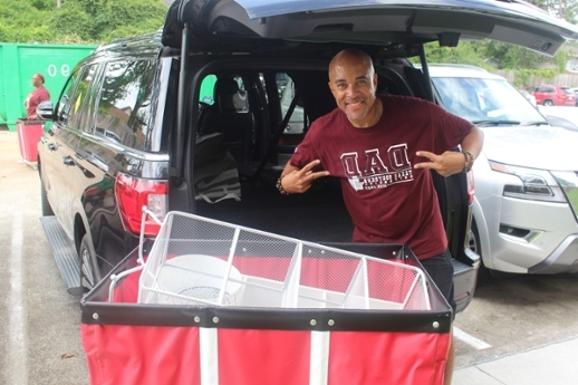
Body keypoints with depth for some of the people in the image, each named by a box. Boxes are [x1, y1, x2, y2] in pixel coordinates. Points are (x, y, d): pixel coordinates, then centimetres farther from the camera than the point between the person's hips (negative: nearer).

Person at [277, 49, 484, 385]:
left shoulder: (417, 114, -20)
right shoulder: (324, 132, -14)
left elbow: (473, 133, -4)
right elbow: (294, 169, 4)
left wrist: (464, 160, -25)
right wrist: (287, 183, -18)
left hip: (426, 247, -1)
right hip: (369, 249, 1)